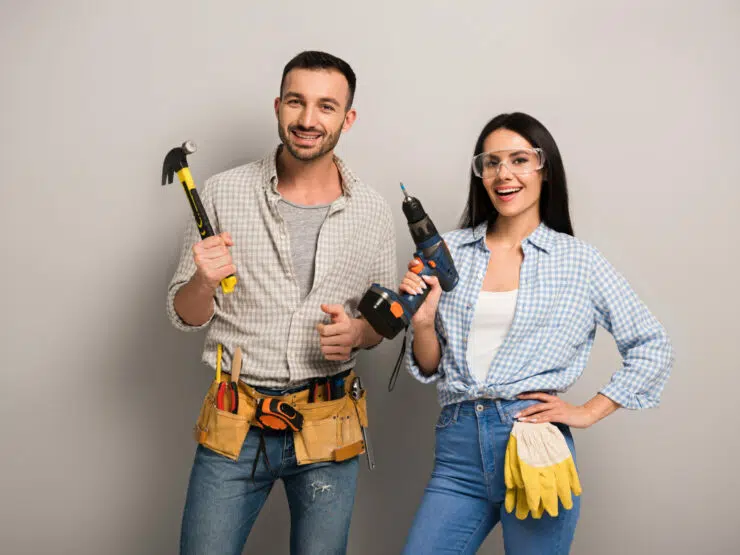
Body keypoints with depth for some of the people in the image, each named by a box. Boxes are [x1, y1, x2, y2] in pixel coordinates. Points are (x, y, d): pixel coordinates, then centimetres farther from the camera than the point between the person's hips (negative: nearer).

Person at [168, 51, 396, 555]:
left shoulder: (373, 211, 0)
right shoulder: (223, 194, -5)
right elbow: (185, 316, 1)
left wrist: (356, 333, -12)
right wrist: (205, 281, -21)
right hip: (236, 422, -1)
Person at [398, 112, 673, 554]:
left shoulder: (580, 261, 1)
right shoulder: (449, 251, 6)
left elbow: (653, 348, 5)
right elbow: (430, 369, 10)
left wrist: (588, 413, -2)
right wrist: (422, 322, -9)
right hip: (458, 450, 2)